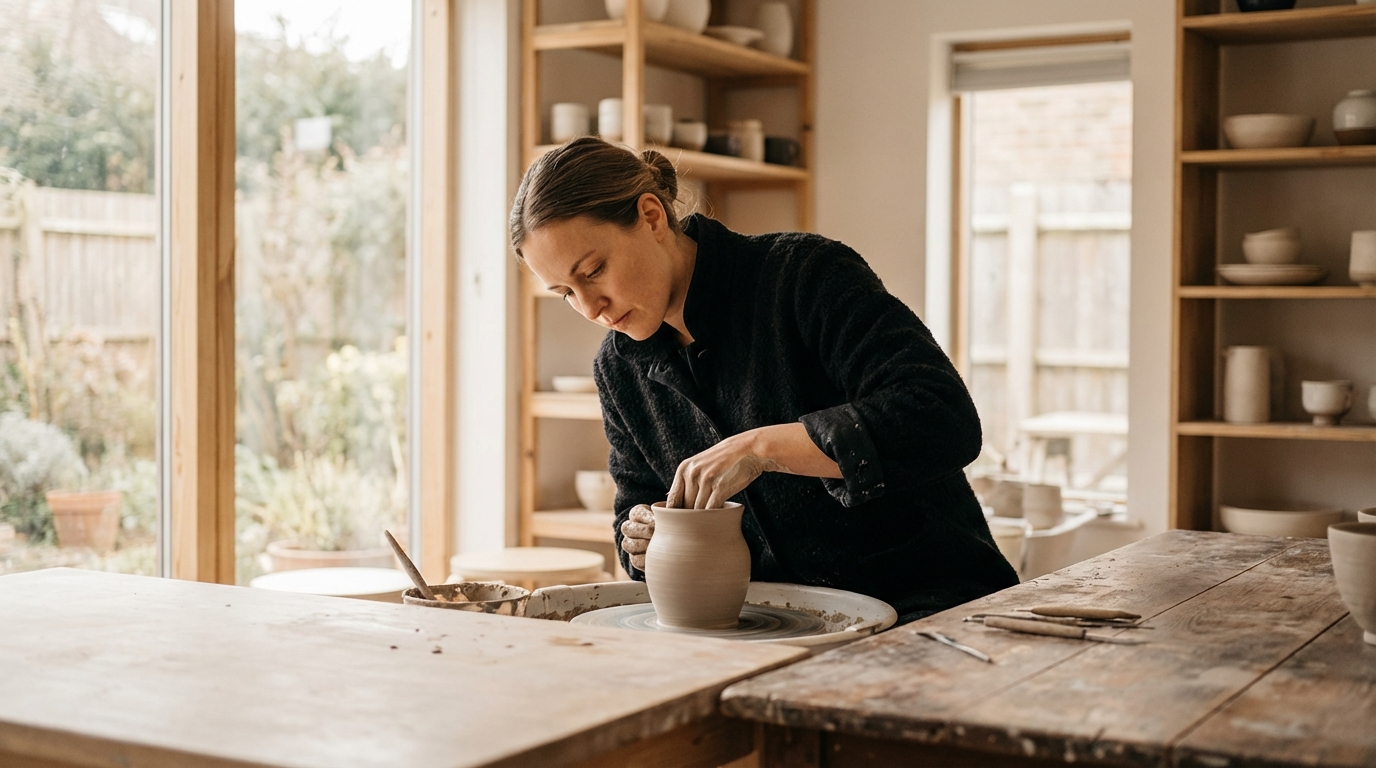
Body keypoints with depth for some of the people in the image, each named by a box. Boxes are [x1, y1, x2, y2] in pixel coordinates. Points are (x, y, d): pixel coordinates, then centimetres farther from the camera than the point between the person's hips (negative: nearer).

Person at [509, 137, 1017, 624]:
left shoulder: (804, 275, -15)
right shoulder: (619, 369, 4)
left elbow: (946, 421, -25)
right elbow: (637, 501, 17)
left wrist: (762, 446, -30)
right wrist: (642, 539, -8)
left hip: (922, 603, -5)